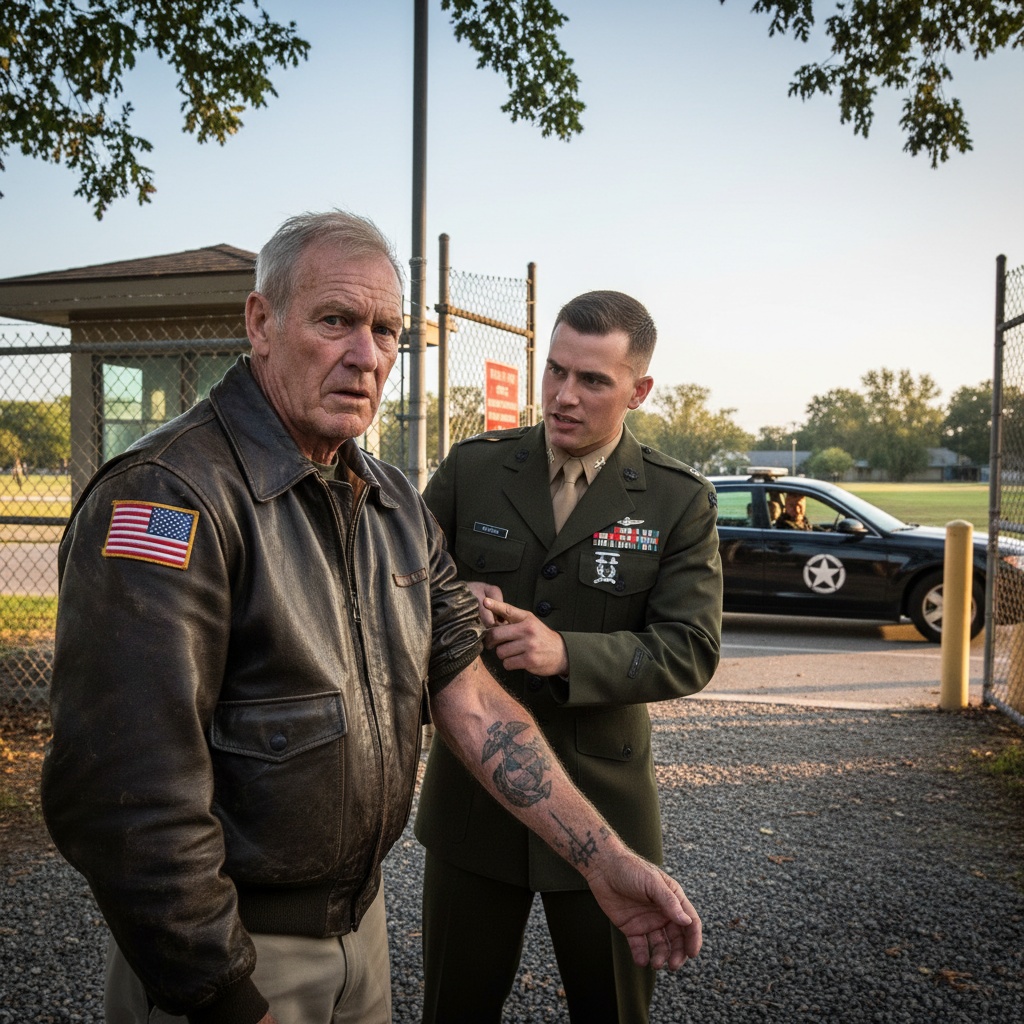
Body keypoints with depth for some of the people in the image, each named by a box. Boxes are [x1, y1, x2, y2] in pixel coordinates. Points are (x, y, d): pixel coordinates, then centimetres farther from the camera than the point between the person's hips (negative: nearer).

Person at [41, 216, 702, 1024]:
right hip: (226, 951, -7)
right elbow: (128, 796, -28)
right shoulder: (170, 497, -23)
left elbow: (468, 697, 1)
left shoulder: (397, 505, 4)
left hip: (361, 919, 7)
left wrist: (607, 860, -5)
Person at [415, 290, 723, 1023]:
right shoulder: (472, 469, -2)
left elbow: (690, 651, -12)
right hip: (473, 791, 1)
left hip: (601, 798, -1)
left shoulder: (679, 501, -6)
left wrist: (566, 654, -27)